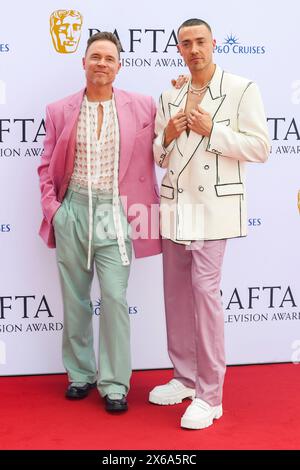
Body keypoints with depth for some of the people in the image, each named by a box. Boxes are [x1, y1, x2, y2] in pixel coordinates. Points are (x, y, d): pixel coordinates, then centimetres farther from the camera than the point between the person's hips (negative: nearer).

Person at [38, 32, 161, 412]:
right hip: (72, 210, 2)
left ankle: (114, 383, 6)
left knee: (114, 298, -6)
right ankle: (80, 373, 25)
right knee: (74, 297, 10)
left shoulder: (142, 107, 2)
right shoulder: (59, 111, 6)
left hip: (115, 212, -2)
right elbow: (47, 166, 9)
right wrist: (51, 207, 2)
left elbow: (154, 155, 5)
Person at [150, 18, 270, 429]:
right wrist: (167, 136, -3)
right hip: (175, 206, 6)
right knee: (176, 291, 9)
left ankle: (210, 395, -5)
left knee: (204, 289, -13)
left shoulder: (242, 90, -1)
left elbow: (260, 148, -6)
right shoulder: (170, 98, 15)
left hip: (213, 207, -6)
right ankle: (185, 378, 22)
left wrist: (211, 131, -15)